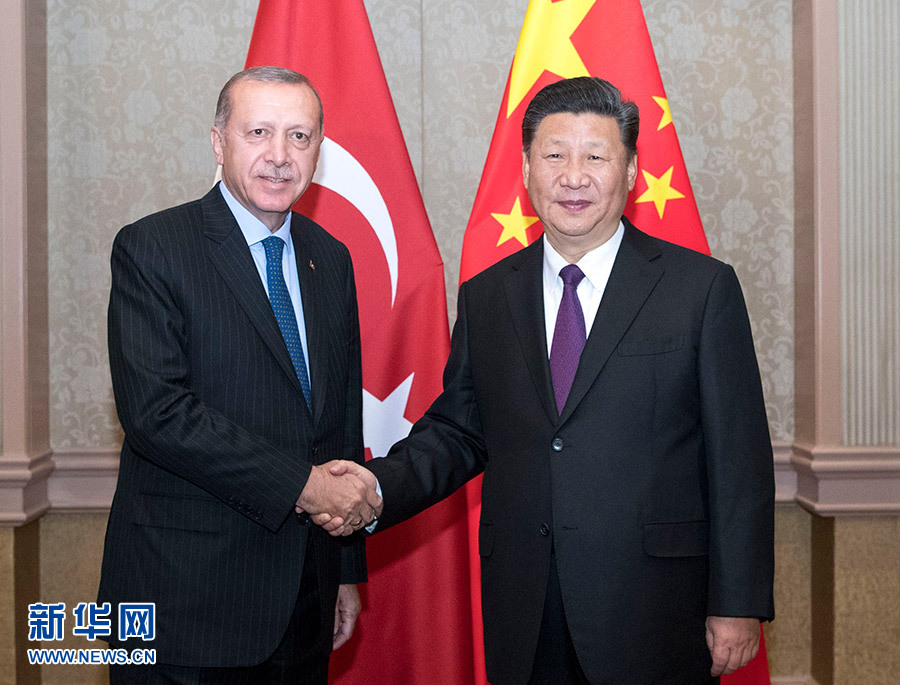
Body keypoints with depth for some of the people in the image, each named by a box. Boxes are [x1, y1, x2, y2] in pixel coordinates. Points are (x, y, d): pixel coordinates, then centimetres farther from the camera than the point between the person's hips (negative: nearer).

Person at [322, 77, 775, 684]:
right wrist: (375, 489, -7)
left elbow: (740, 459, -4)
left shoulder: (702, 287, -3)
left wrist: (739, 607, -6)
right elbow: (456, 431, 11)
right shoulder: (485, 298, 8)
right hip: (524, 616, 3)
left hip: (654, 612, -3)